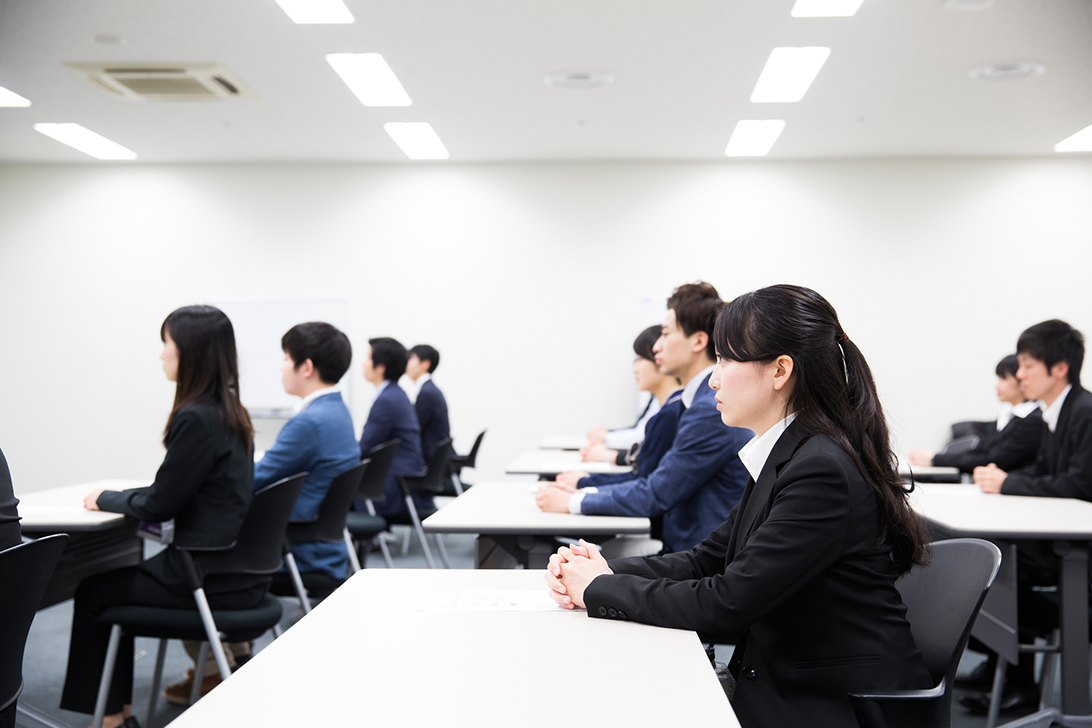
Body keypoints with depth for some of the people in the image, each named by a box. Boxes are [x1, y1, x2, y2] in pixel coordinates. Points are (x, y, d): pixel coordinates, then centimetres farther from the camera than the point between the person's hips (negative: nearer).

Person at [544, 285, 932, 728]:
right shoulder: (783, 457, 8)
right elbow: (709, 560, 11)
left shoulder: (822, 471, -22)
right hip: (786, 687, 8)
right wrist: (605, 572, -4)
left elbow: (725, 605, -22)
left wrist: (601, 589, -11)